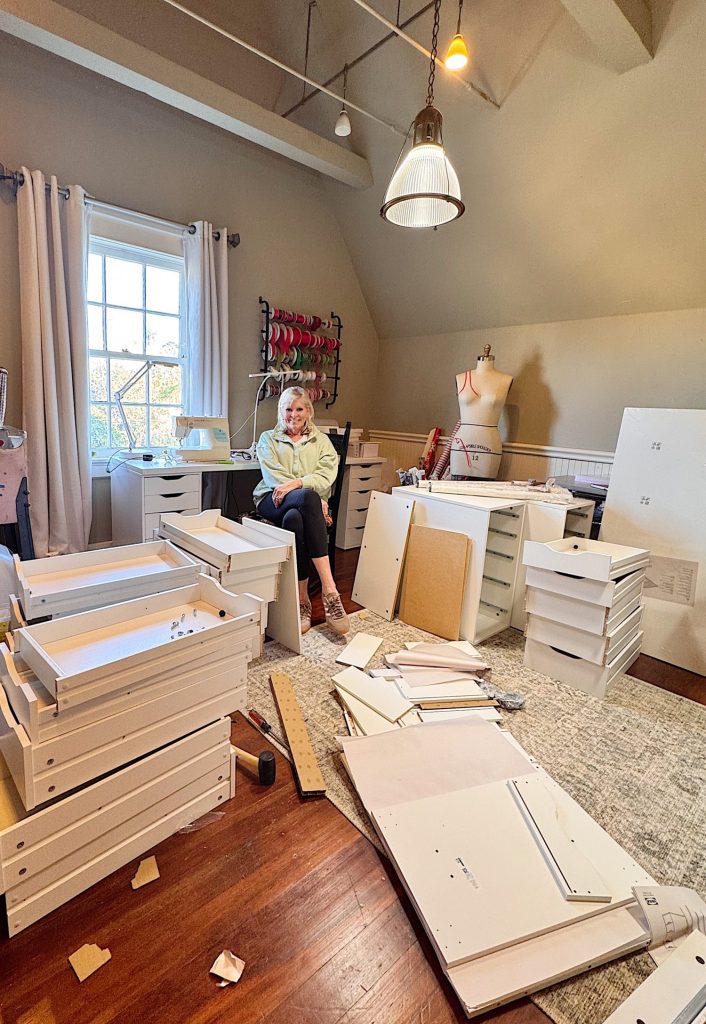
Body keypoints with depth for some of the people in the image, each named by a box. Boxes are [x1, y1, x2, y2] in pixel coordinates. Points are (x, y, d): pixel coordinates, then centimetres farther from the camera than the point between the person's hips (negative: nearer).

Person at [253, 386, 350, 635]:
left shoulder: (321, 440, 22)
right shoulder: (268, 438, 19)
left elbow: (328, 473, 2)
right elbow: (272, 474, 0)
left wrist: (297, 483, -19)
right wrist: (312, 498, -15)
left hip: (306, 503, 2)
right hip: (274, 501, -1)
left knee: (294, 518, -39)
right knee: (308, 497, -38)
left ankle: (302, 599, -36)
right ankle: (329, 590, -43)